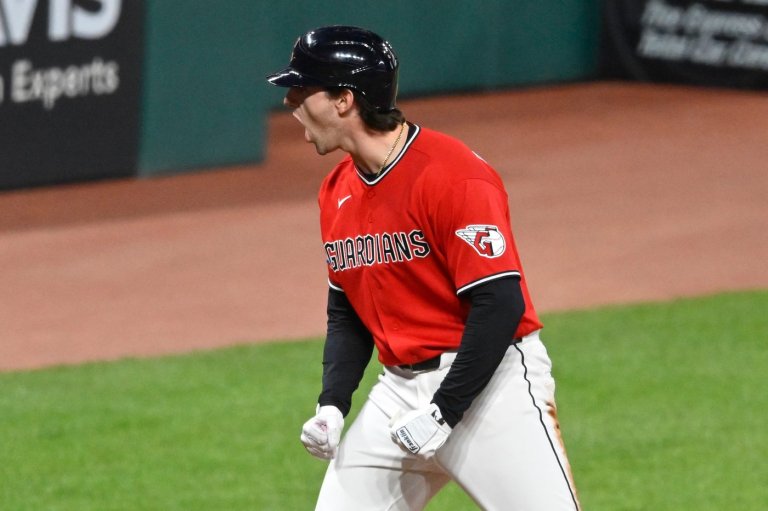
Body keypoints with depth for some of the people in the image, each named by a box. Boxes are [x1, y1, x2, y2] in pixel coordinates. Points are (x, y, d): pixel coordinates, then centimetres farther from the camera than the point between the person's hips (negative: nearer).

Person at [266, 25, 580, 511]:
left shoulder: (452, 175, -17)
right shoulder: (338, 191, 8)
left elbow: (500, 304, -20)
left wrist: (443, 413, -21)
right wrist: (332, 404, 3)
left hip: (490, 382, -8)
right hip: (401, 390, 8)